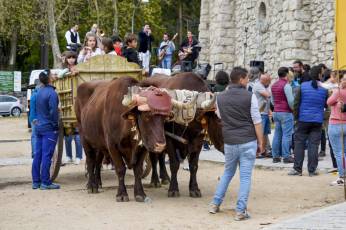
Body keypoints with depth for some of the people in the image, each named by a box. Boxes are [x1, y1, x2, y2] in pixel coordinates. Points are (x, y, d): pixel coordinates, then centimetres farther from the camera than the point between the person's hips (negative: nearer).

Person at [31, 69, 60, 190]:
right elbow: (53, 111, -18)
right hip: (49, 128, -8)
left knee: (38, 155, 10)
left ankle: (36, 181, 15)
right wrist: (55, 124, -8)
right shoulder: (51, 93, -15)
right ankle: (45, 182, -3)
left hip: (39, 127, 8)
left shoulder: (39, 92, 9)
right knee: (46, 155, -5)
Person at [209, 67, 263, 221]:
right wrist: (260, 142, 0)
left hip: (229, 142, 4)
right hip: (248, 141, -4)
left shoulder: (220, 98, 3)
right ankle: (240, 211, 0)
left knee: (228, 173, 22)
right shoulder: (250, 97, -8)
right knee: (245, 176, 2)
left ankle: (215, 204, 22)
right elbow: (257, 122, -7)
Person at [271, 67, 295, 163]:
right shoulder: (286, 85, -13)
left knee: (277, 134, 10)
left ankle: (275, 156, 12)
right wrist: (293, 109, 0)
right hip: (286, 113, -8)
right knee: (286, 135, -5)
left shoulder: (274, 85, 12)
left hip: (276, 112, 8)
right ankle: (286, 156, -6)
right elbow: (290, 100, -16)